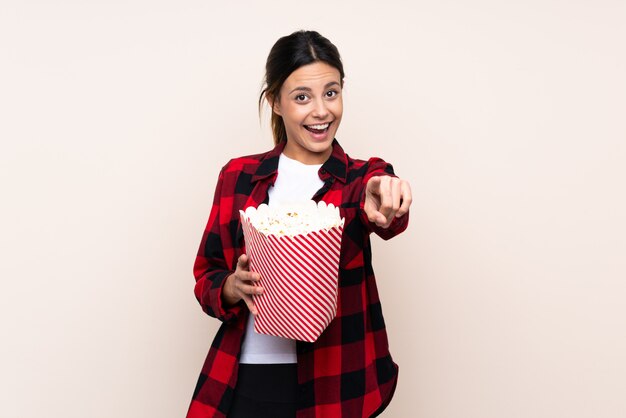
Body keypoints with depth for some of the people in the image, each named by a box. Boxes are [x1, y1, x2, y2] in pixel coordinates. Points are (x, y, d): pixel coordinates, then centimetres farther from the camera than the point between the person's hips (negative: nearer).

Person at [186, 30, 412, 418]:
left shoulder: (365, 179, -1)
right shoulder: (238, 176, 2)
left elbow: (386, 215, -25)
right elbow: (206, 276, 6)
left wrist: (385, 202, -47)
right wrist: (232, 287, -16)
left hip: (333, 384, -1)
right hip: (246, 381, 1)